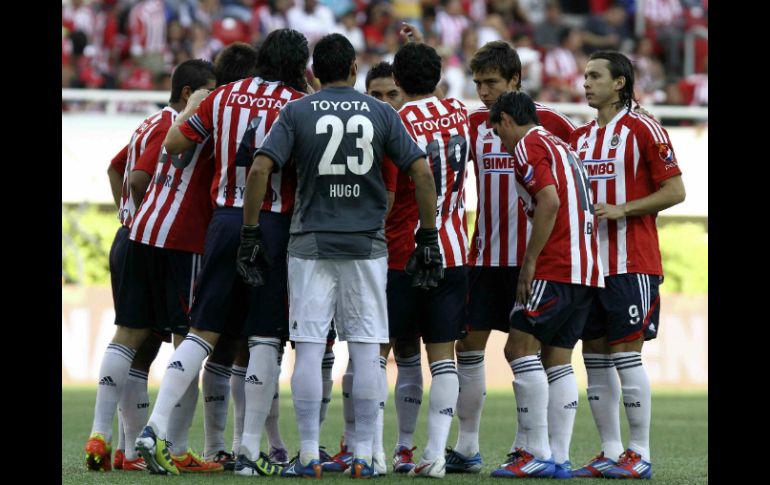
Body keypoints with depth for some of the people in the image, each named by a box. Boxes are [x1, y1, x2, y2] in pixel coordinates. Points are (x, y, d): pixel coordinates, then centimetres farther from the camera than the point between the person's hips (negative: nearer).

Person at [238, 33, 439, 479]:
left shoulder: (297, 112, 1)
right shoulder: (382, 113, 4)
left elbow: (261, 169, -8)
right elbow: (421, 172, 0)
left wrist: (251, 234, -2)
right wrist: (428, 237, 6)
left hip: (311, 243, -1)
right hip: (367, 244, 1)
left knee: (309, 349, 0)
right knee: (366, 351, 3)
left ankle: (309, 458, -2)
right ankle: (364, 456, 3)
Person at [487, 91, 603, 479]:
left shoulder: (528, 145, -4)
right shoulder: (560, 146, 24)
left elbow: (550, 202, -18)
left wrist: (530, 263, -15)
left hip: (556, 268, -9)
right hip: (585, 269, 9)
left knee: (520, 348, -7)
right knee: (557, 359, 9)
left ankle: (538, 454, -12)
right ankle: (560, 457, 4)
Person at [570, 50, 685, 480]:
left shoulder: (643, 130, -5)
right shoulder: (581, 137, 15)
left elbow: (675, 190, -8)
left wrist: (622, 209, -16)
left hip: (631, 263, -7)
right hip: (587, 263, 7)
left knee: (626, 355, -9)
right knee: (595, 357, 6)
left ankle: (640, 456, -5)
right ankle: (611, 453, 11)